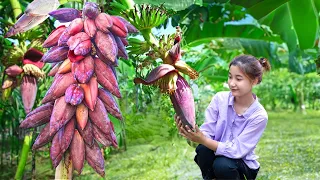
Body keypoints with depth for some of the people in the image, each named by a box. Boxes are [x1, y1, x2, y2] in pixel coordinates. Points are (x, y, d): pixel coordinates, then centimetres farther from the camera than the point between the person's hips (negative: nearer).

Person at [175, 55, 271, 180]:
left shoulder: (259, 116, -20)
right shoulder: (219, 99, -11)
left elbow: (236, 149, -23)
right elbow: (207, 132, -12)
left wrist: (203, 140, -35)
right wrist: (191, 133, -35)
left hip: (243, 164, -2)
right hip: (217, 152, 2)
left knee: (222, 165, -33)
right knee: (202, 150, -29)